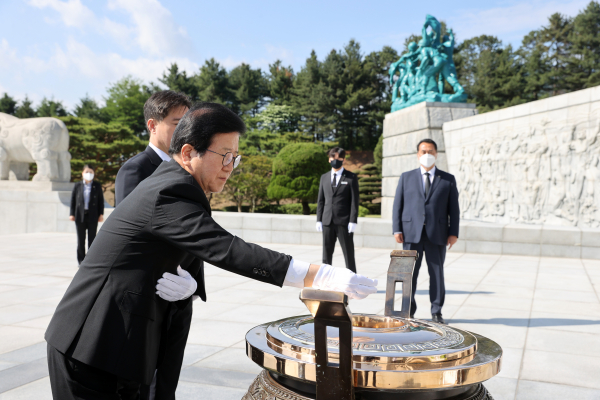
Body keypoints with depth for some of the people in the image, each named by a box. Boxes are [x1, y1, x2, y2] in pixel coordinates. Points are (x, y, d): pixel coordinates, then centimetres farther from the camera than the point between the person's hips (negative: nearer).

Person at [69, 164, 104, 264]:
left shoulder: (97, 186, 4)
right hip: (80, 215, 1)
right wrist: (72, 214, 0)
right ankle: (81, 260, 14)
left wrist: (101, 214, -1)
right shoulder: (77, 186, 5)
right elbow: (73, 200, 6)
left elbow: (101, 200, 4)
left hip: (92, 216, -1)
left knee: (92, 239, 4)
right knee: (80, 239, 6)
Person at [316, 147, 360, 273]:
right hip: (327, 222, 4)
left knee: (348, 254, 1)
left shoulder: (351, 178, 2)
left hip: (344, 223, -4)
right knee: (326, 254, 9)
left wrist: (353, 221, -11)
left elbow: (354, 201, -3)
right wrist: (319, 220, 7)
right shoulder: (324, 177, 15)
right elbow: (321, 200, 14)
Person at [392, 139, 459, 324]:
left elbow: (454, 208, 6)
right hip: (411, 233, 0)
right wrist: (397, 229, -3)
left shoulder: (448, 179, 9)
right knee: (409, 273, 3)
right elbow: (397, 205, 6)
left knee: (437, 273, 4)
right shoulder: (406, 177, 10)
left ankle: (437, 312, 15)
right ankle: (409, 311, 13)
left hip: (437, 233, 0)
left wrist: (454, 232, -3)